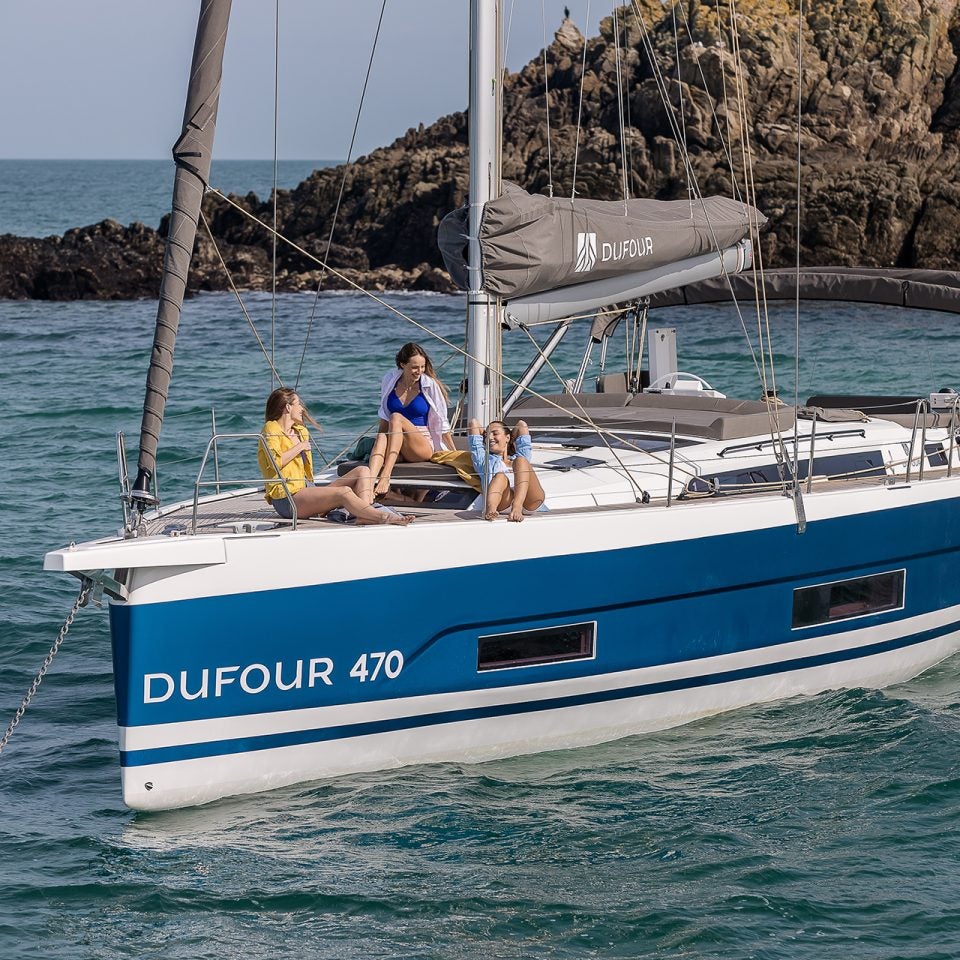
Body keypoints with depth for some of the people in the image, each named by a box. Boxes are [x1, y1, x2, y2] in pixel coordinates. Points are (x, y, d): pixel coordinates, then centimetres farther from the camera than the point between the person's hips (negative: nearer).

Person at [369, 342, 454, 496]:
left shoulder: (430, 385, -1)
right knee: (382, 437, -33)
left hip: (424, 447, -3)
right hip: (399, 451, 3)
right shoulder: (389, 381, 7)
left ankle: (385, 476, -45)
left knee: (397, 418, -30)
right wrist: (378, 442, 15)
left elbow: (441, 424, 4)